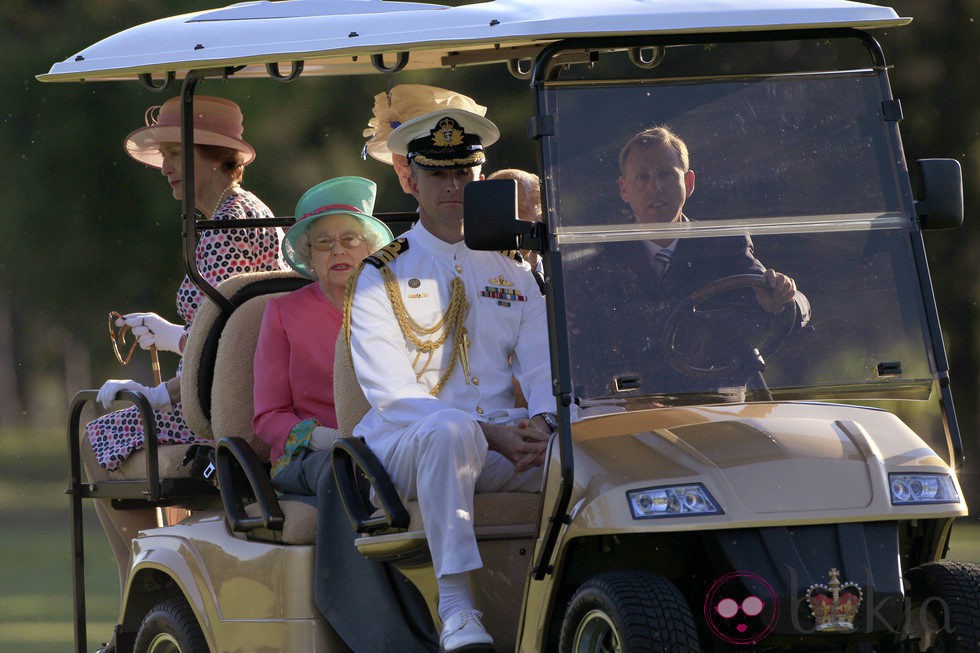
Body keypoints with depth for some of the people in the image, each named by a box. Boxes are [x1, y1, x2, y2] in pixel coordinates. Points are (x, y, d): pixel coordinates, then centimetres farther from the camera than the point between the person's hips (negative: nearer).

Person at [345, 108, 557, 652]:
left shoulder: (512, 275, 18)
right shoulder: (380, 277, 4)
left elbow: (543, 366, 7)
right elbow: (391, 393, -8)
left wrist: (543, 423, -18)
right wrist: (488, 433, -20)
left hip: (502, 444, 4)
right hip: (404, 447, -4)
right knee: (451, 429, -39)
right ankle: (455, 607, -40)